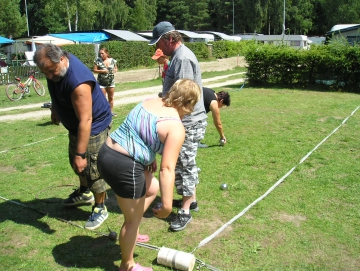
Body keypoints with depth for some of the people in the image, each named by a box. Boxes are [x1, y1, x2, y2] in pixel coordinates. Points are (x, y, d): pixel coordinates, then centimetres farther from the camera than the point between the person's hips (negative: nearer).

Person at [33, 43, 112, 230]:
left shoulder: (77, 80, -37)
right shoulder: (56, 66, -10)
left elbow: (86, 120, -37)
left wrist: (81, 154, -35)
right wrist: (54, 110, 21)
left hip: (94, 125, -9)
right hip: (74, 124, 9)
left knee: (92, 167, -4)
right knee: (75, 162, 22)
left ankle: (100, 209, 16)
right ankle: (84, 193, 45)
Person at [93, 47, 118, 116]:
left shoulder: (112, 60, 0)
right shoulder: (98, 60, -6)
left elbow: (116, 68, 11)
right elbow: (95, 70, -4)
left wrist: (115, 70, -12)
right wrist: (102, 71, -19)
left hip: (111, 82, 3)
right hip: (101, 83, -3)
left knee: (111, 97, 12)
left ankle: (111, 111, 25)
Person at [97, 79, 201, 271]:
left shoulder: (150, 101, 9)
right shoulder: (176, 127, -14)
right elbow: (167, 169, -21)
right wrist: (167, 205, -18)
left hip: (106, 154, 9)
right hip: (124, 166, -9)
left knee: (152, 189, 29)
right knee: (133, 218, 12)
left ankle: (130, 234, 42)